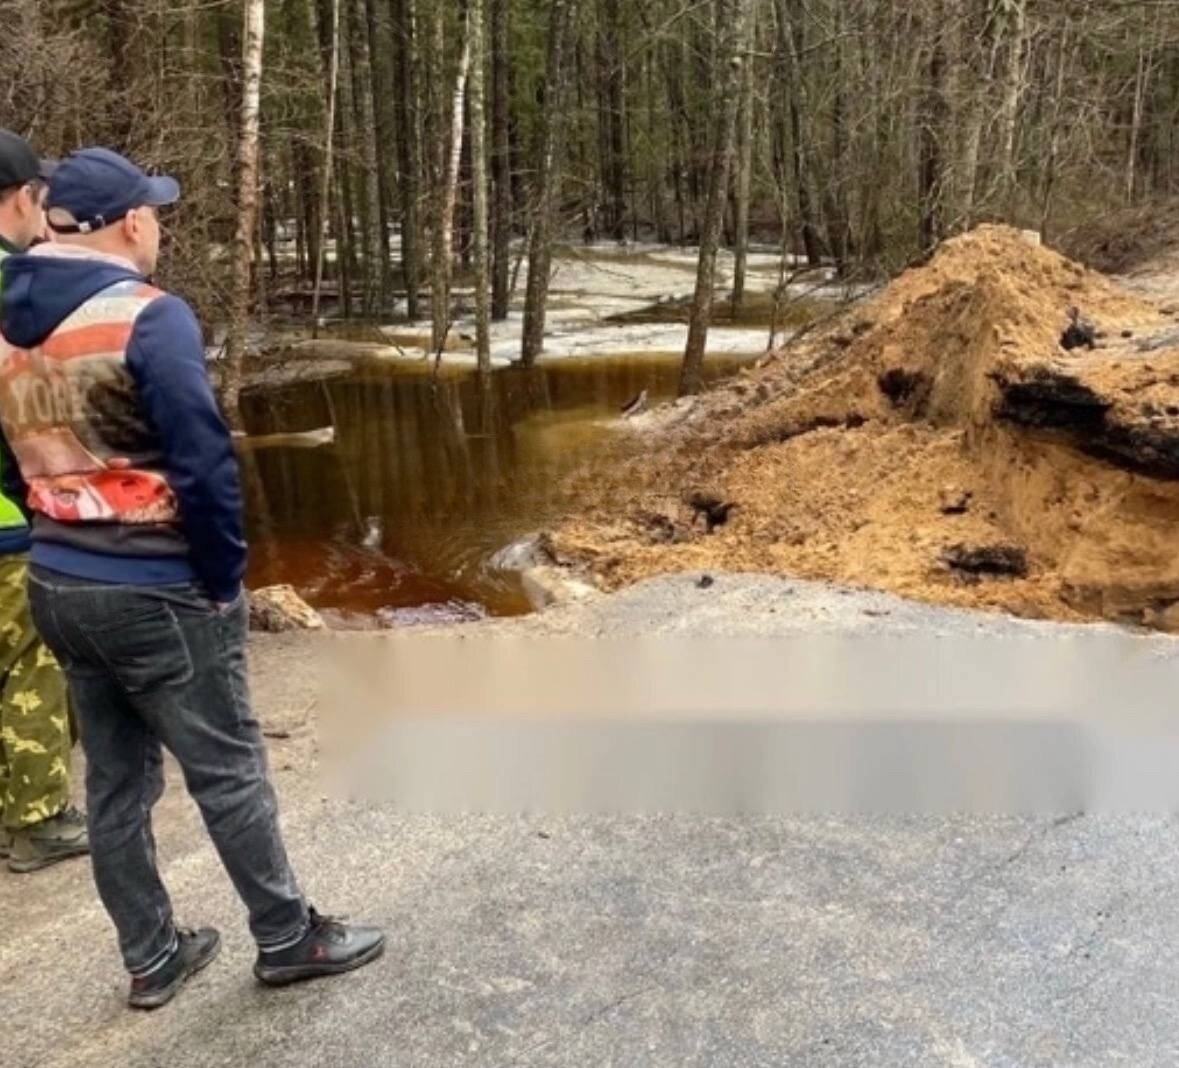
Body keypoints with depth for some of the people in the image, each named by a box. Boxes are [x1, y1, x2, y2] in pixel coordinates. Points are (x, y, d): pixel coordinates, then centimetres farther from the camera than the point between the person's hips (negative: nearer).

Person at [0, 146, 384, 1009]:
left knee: (115, 779, 16)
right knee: (229, 771, 7)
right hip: (157, 593, -8)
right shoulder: (147, 316, -17)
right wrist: (223, 580, -10)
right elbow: (204, 464, -21)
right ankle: (288, 938, 22)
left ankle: (152, 957, 29)